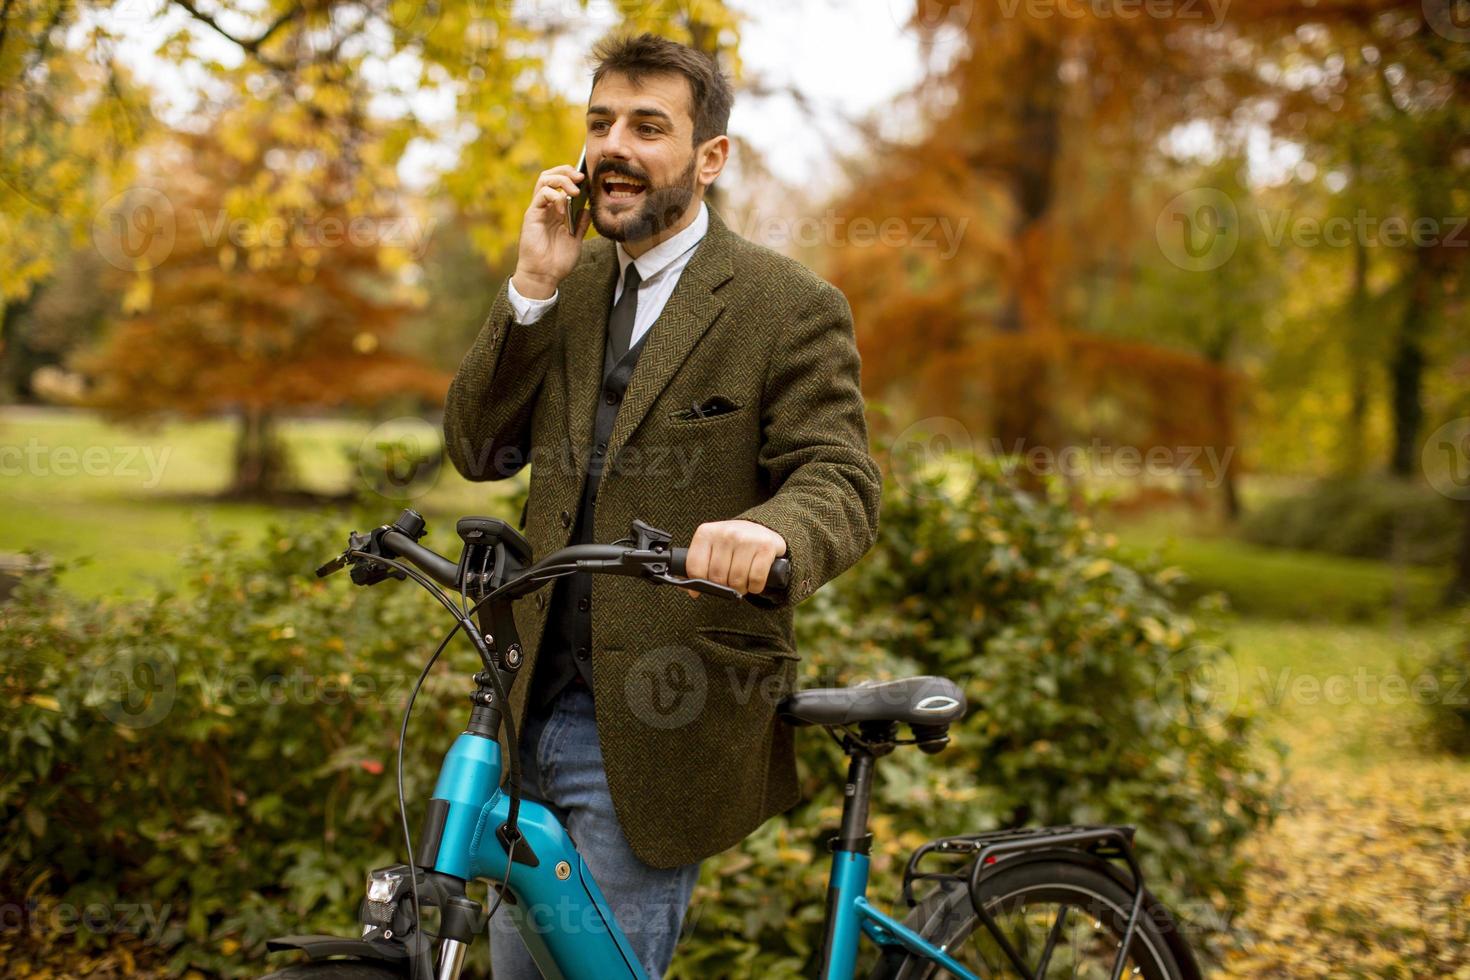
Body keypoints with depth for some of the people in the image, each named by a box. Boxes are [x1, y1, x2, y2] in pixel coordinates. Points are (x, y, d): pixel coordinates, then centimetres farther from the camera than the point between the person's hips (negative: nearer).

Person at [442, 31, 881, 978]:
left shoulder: (789, 307, -7)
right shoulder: (572, 289, 11)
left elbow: (841, 481, -16)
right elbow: (478, 449, 4)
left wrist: (769, 530, -39)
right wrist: (532, 290, -8)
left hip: (657, 725, -6)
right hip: (534, 705, 6)